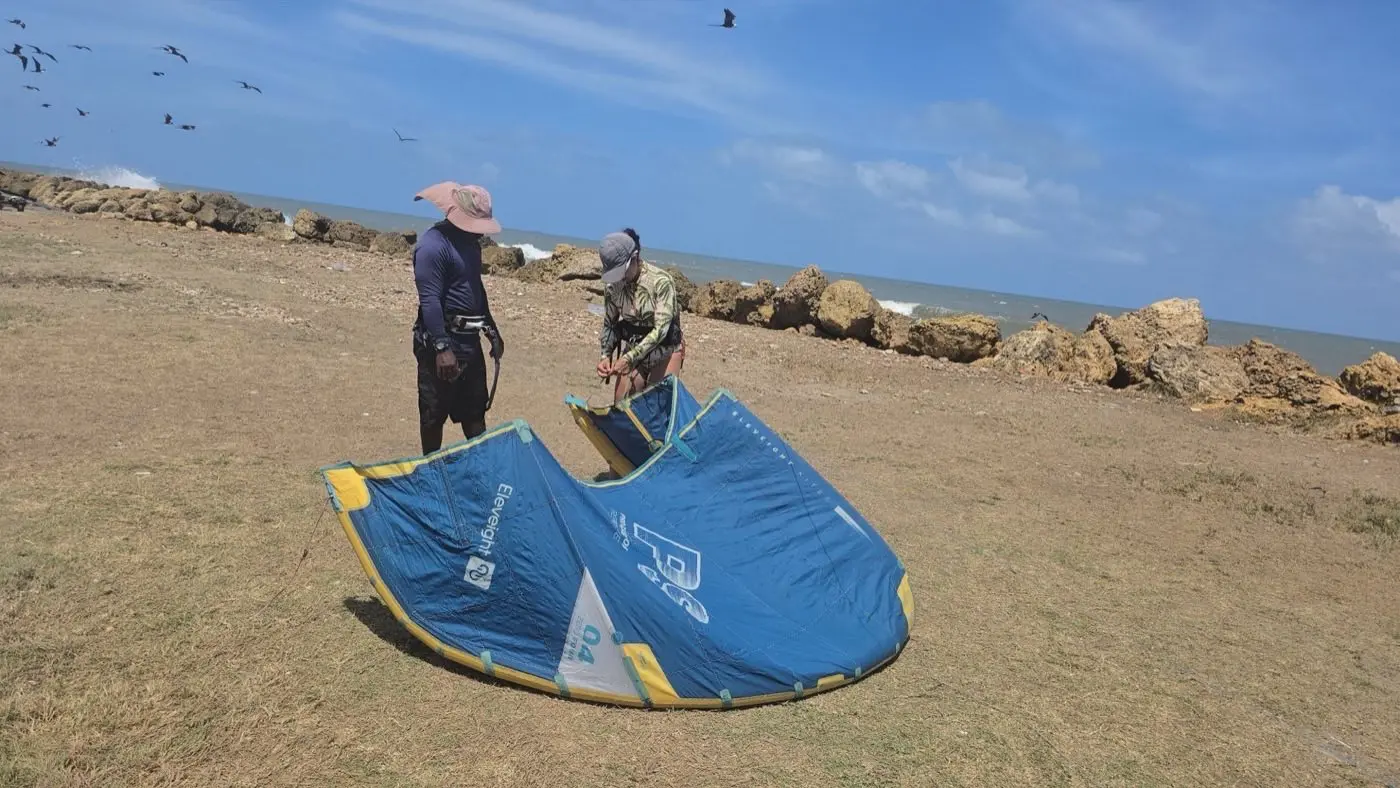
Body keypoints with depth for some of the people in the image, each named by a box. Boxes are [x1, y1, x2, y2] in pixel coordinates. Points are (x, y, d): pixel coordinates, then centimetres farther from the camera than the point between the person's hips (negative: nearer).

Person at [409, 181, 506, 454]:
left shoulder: (469, 241, 11)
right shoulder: (432, 245, -17)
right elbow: (430, 301, -23)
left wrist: (492, 332, 22)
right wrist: (442, 348, -27)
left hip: (469, 340, 9)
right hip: (442, 341, -9)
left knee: (475, 411, 16)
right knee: (434, 413, 4)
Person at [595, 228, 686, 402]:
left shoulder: (661, 281, -22)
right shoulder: (613, 285, -7)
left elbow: (661, 329, -25)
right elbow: (610, 324, 5)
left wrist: (629, 358, -30)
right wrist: (606, 355, -13)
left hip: (665, 348, -5)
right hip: (632, 348, 5)